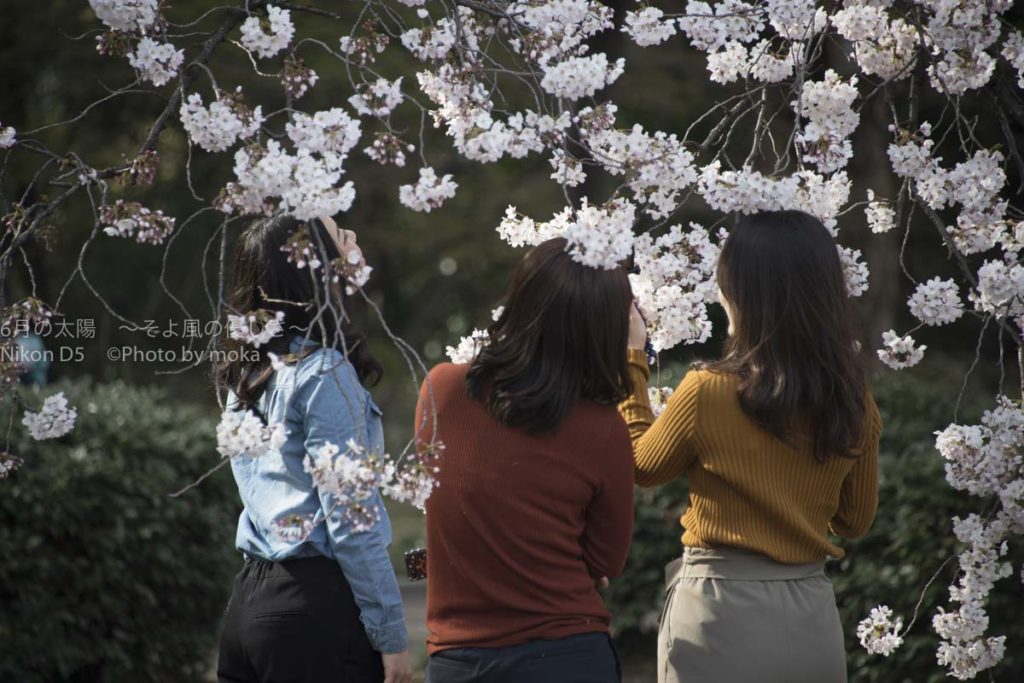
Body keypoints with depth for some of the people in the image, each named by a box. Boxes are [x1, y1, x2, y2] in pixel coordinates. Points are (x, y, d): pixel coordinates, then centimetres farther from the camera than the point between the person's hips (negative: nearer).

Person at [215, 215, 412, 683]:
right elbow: (350, 521, -16)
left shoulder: (248, 370, 9)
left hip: (249, 598, 8)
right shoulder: (324, 372, -13)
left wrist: (337, 261, 30)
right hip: (316, 608, -8)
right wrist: (391, 636, -12)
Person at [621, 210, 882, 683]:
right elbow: (855, 520, 10)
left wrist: (631, 361, 9)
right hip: (813, 617, 4)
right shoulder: (854, 405, -2)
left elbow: (641, 465, 4)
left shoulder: (707, 392, -15)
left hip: (723, 614, -4)